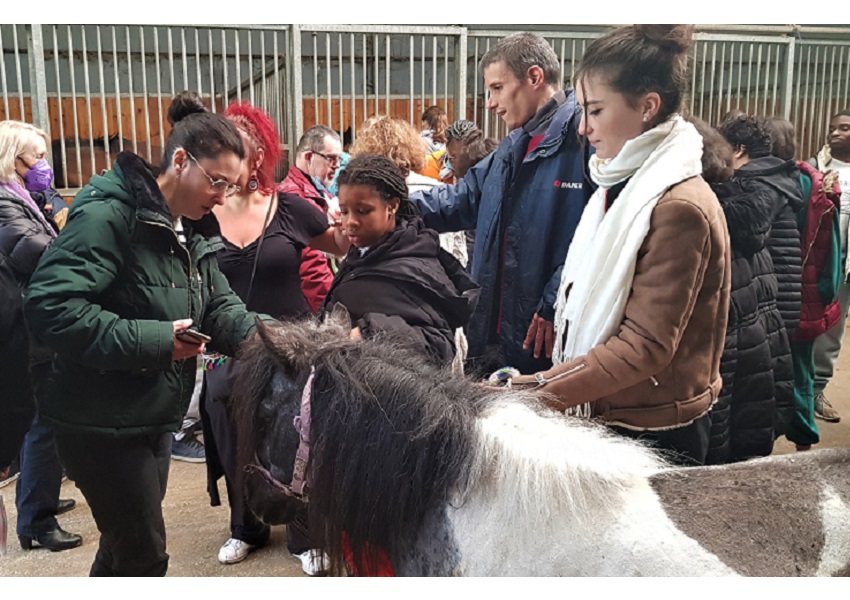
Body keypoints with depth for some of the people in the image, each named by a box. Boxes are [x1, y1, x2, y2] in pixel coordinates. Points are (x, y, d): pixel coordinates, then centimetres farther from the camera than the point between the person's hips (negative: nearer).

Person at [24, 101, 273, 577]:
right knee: (145, 555, 3)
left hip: (156, 418, 9)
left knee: (124, 546, 23)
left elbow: (219, 305, 4)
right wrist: (153, 341, -29)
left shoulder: (195, 231, 9)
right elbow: (51, 305, -30)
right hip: (103, 424, -8)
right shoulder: (107, 216, -21)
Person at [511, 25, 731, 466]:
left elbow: (646, 344, -23)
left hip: (655, 437, -8)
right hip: (604, 417, 8)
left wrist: (543, 391, -24)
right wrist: (548, 382, 9)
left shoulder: (679, 207, -20)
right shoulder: (623, 188, 9)